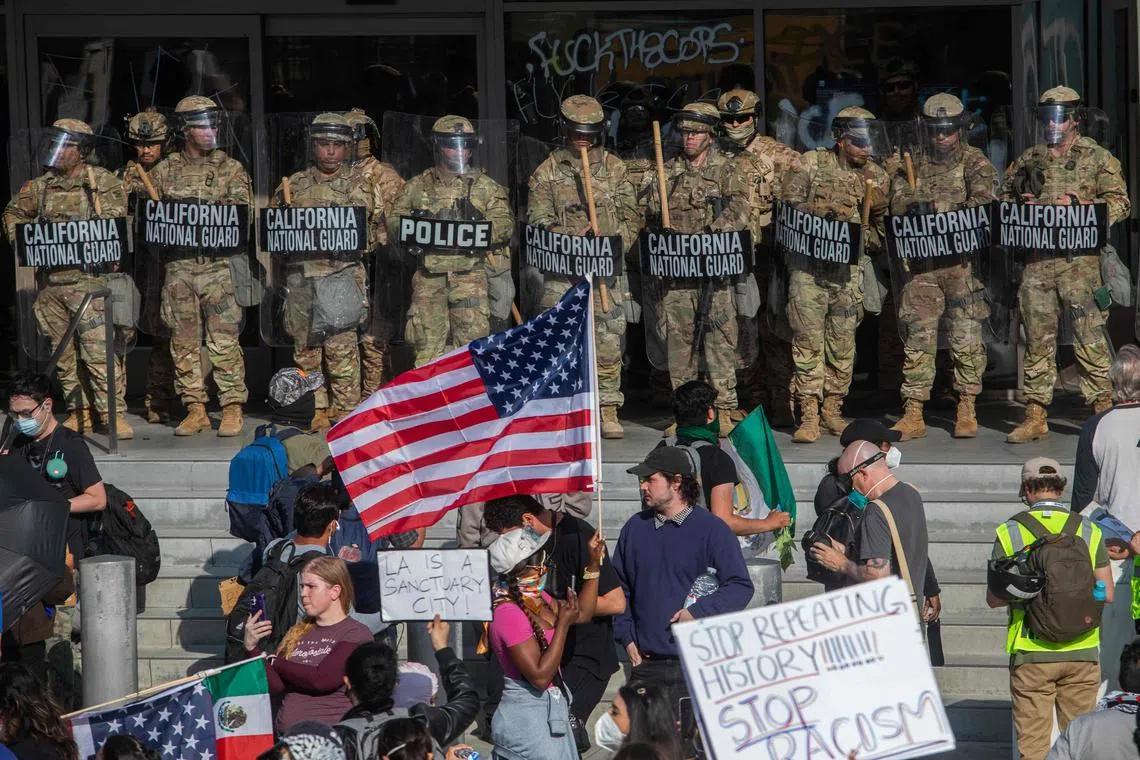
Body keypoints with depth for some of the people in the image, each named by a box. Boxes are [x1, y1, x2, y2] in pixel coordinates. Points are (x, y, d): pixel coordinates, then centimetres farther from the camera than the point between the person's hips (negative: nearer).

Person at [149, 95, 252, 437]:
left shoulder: (230, 169, 6)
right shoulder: (164, 171, 11)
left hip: (218, 265, -3)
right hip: (177, 265, 3)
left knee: (224, 341, -6)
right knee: (183, 342, 5)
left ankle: (232, 409, -1)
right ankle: (195, 409, 12)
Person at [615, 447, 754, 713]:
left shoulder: (711, 529, -1)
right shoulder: (635, 528, 12)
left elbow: (741, 587, -5)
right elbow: (619, 588, 18)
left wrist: (697, 612, -16)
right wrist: (626, 638, 7)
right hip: (646, 665, 4)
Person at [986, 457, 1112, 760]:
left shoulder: (1010, 532, -4)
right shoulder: (1088, 531, 0)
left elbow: (994, 598, -2)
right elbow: (1107, 595, 0)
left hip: (1032, 653, -1)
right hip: (1081, 653, 2)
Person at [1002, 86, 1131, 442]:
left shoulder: (1098, 158, 4)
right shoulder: (1027, 160, 17)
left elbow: (1120, 203, -1)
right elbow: (1004, 199, 24)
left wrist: (1079, 204, -15)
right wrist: (1020, 206, 2)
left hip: (1079, 259, -4)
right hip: (1036, 259, 4)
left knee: (1089, 338, -6)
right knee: (1038, 339, 5)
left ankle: (1103, 410, 0)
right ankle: (1035, 417, 9)